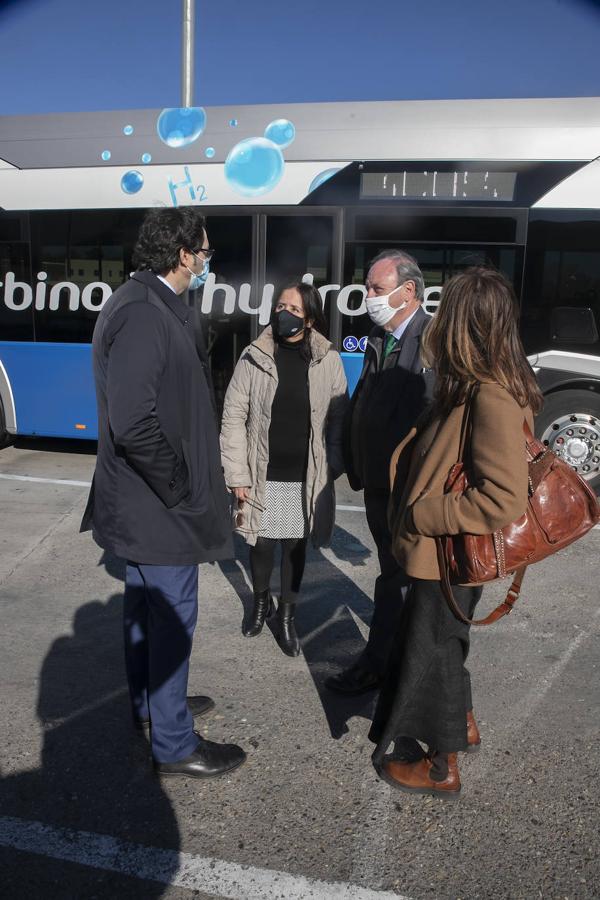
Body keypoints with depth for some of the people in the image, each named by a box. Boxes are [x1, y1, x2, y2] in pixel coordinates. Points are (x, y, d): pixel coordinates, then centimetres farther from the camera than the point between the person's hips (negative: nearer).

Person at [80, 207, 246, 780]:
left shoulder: (151, 306, 10)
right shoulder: (144, 314, -22)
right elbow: (134, 422, -30)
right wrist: (178, 488, -19)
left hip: (141, 499, 10)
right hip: (159, 507, -10)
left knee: (144, 605, 23)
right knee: (173, 617, 3)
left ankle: (149, 705, 43)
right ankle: (174, 746, 20)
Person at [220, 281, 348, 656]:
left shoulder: (328, 360, -3)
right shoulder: (255, 357, -5)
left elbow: (338, 419, 1)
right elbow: (234, 417, -4)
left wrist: (331, 468, -5)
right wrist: (237, 474, -7)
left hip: (307, 478, 0)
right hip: (263, 476, 0)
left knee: (296, 546, 12)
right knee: (262, 544, 12)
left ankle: (287, 615, 33)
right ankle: (261, 601, 40)